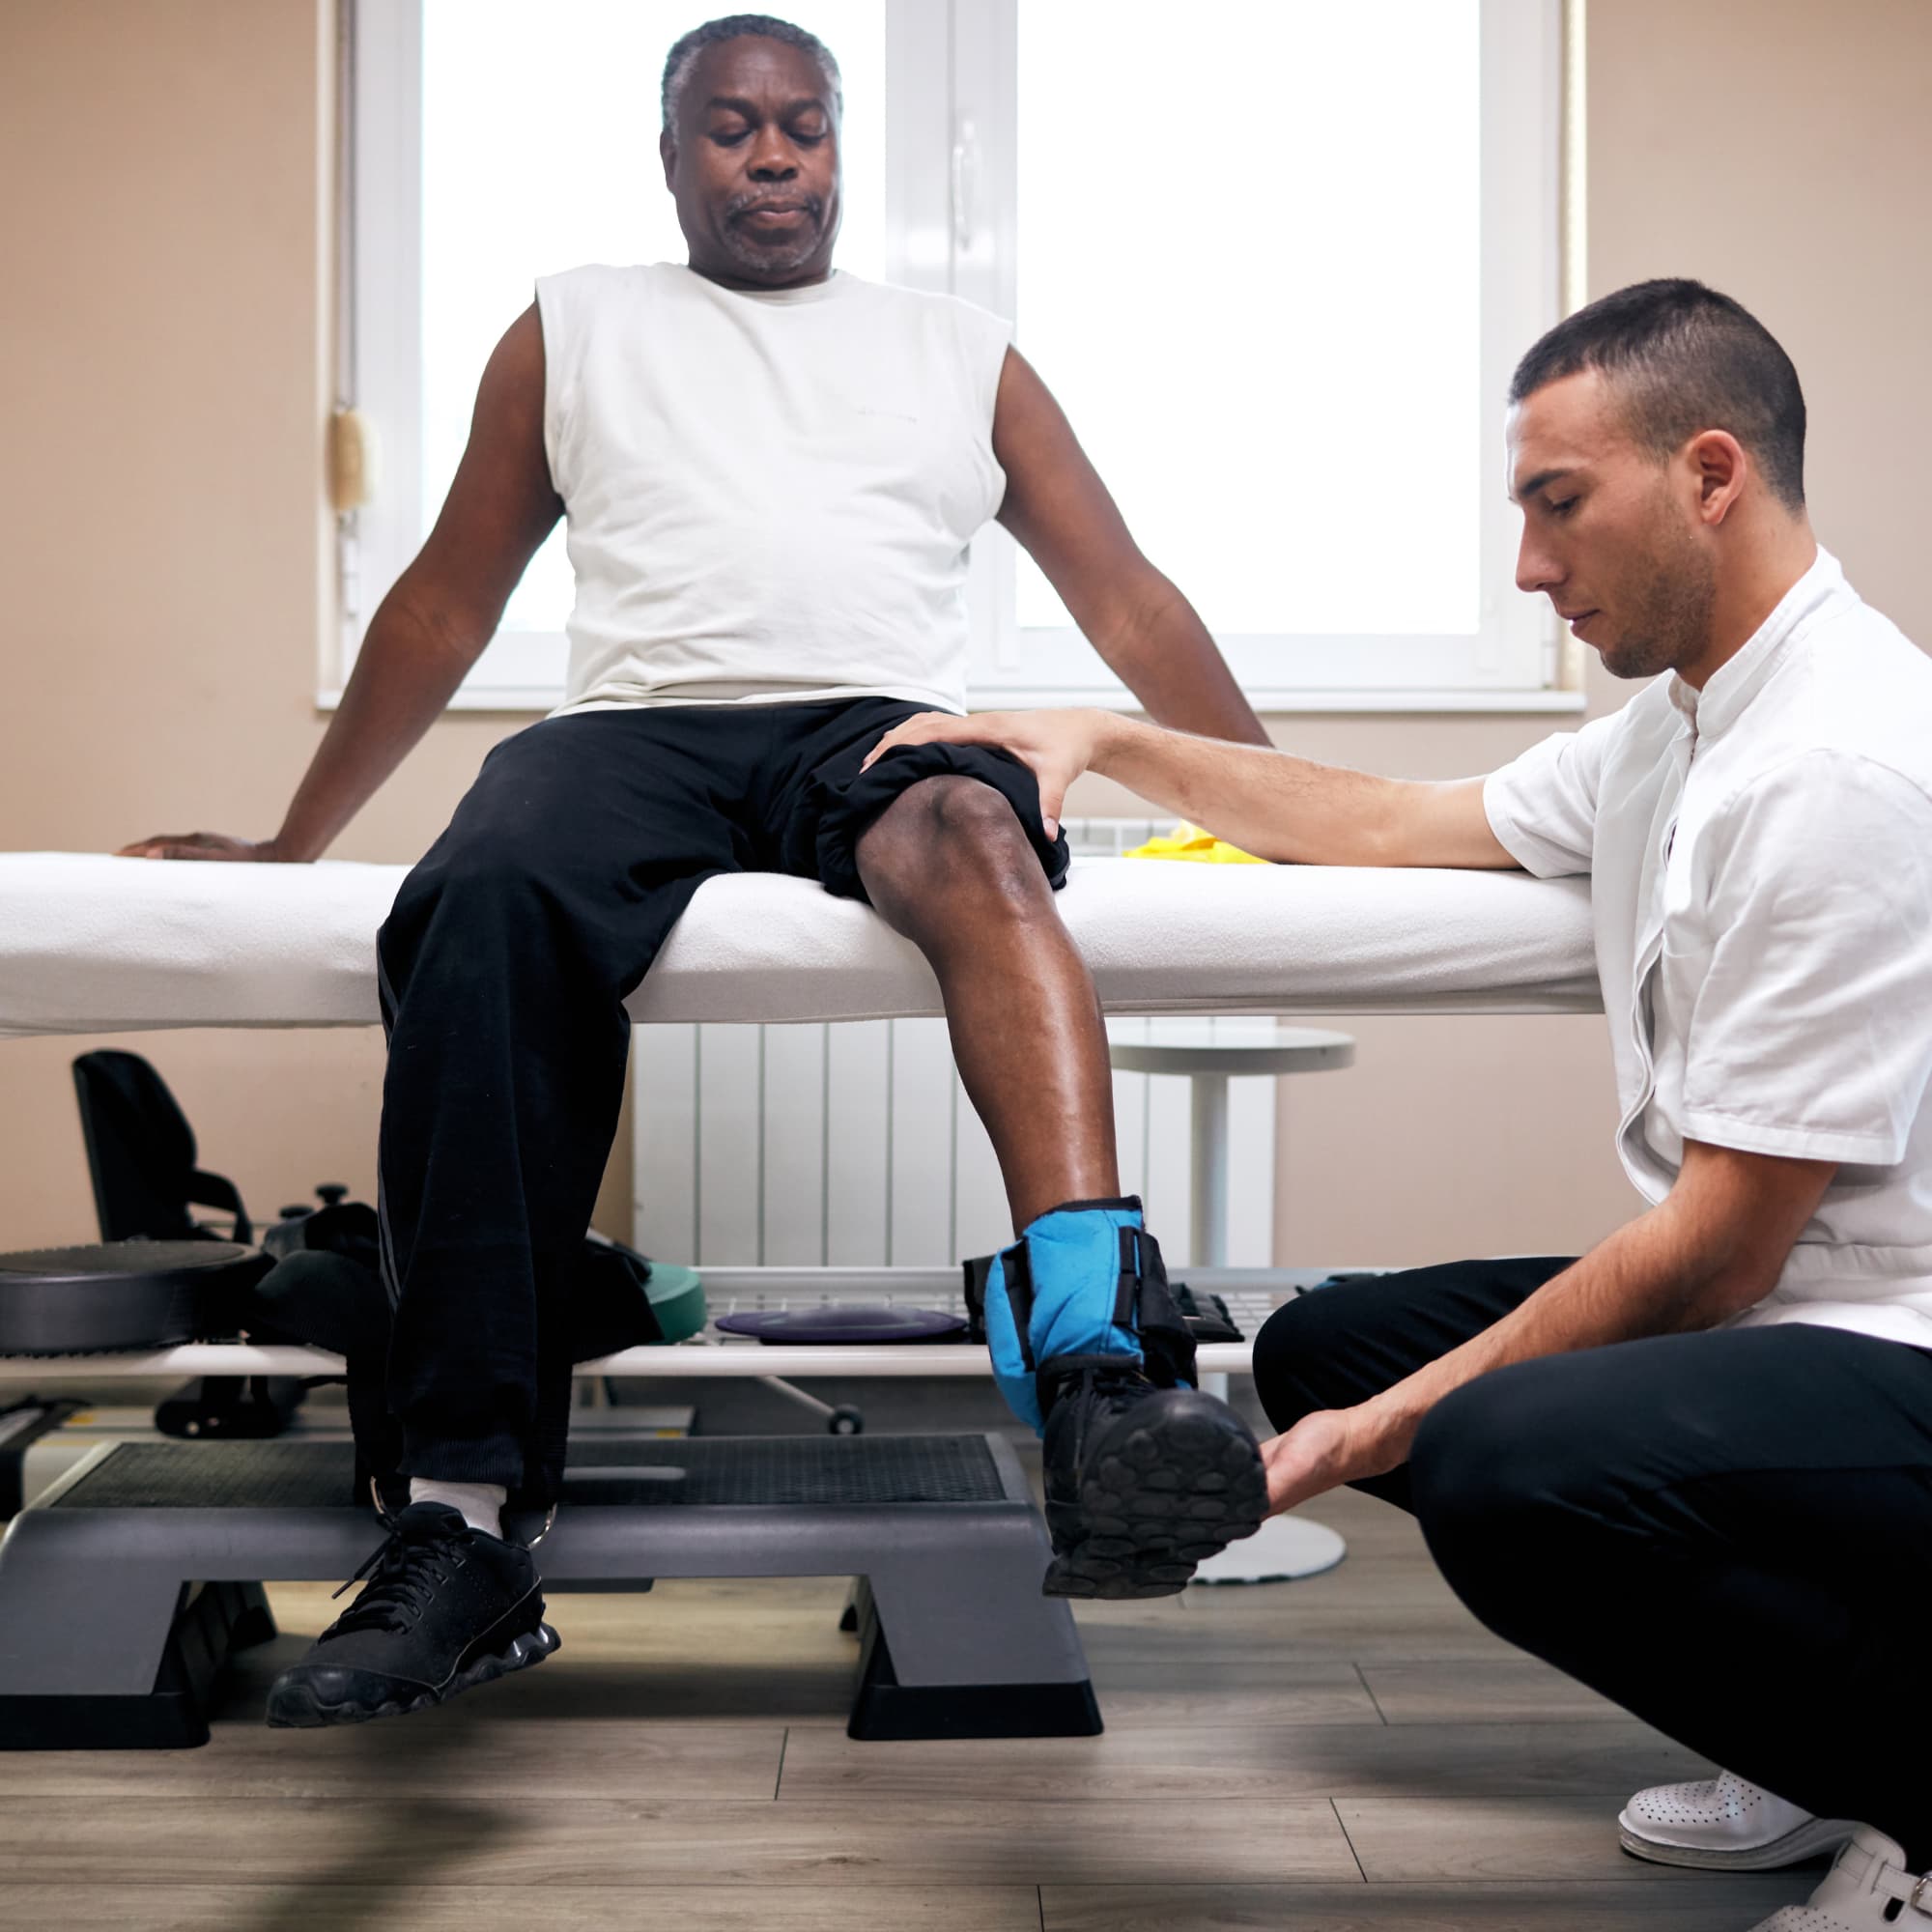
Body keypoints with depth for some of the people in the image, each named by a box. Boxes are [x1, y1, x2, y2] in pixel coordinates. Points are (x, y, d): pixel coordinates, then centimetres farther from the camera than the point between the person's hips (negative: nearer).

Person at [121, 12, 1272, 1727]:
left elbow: (1125, 599, 21)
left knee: (974, 834, -39)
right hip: (638, 730, 0)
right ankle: (462, 1528, -37)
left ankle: (1097, 1363, -60)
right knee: (486, 904, -36)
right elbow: (450, 600, 27)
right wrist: (291, 841, 24)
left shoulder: (962, 351, 25)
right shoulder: (574, 328, 26)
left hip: (884, 730, 0)